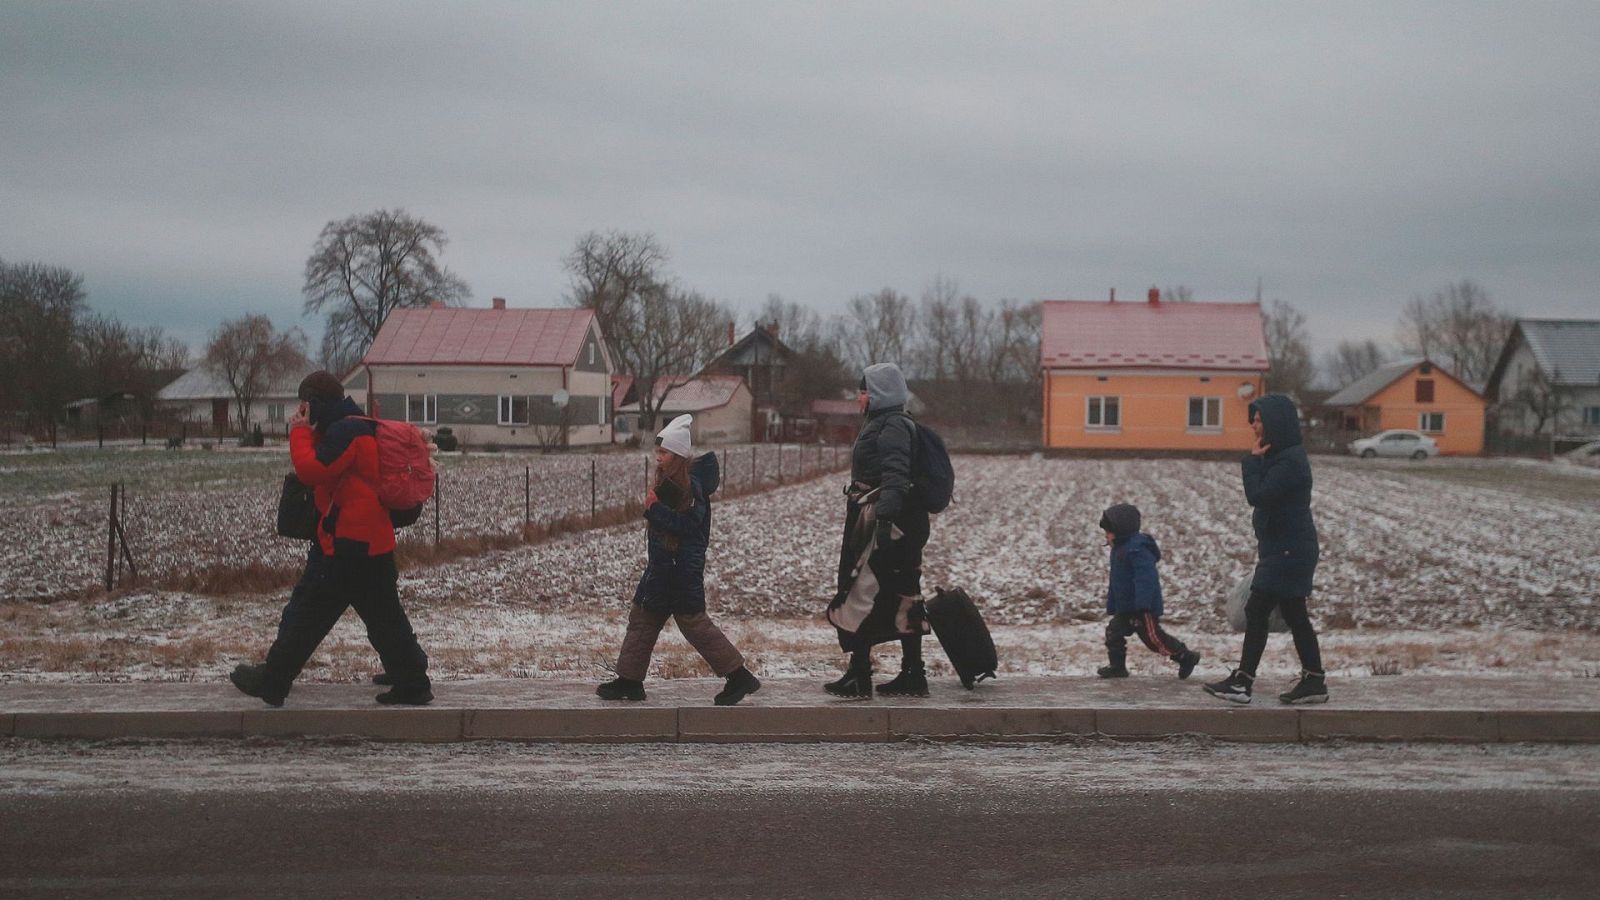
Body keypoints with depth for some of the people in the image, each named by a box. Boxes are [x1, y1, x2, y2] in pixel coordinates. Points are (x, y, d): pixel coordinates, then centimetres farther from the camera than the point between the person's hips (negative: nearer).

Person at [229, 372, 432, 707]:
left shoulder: (346, 431, -14)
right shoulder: (362, 428, 19)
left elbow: (312, 469, -22)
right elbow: (325, 468, 20)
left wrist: (300, 432, -8)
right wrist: (309, 434, 8)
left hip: (346, 547, -10)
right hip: (375, 544, 10)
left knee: (306, 614, 1)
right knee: (385, 619, 12)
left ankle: (271, 681, 10)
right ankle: (413, 684, 12)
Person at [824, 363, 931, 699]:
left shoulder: (893, 426, -13)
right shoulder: (880, 424, 19)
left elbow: (895, 477, -25)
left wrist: (885, 519, -33)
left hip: (888, 522, -11)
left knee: (860, 595, -7)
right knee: (902, 596, 11)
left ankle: (859, 678, -4)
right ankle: (912, 677, 15)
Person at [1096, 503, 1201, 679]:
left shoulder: (1136, 550, -23)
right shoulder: (1120, 549, 11)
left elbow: (1145, 578, -30)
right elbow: (1116, 581, 21)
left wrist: (1143, 604, -34)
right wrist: (1111, 605, 23)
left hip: (1144, 607, -10)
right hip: (1126, 608, 10)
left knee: (1153, 637, -3)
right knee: (1114, 631, 5)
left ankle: (1186, 657, 11)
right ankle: (1117, 666, 13)